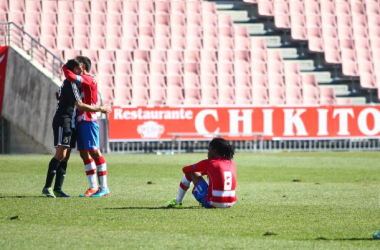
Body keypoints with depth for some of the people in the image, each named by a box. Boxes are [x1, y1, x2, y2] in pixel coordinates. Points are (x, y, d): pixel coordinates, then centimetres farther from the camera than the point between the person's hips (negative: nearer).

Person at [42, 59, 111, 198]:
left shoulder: (71, 83, 16)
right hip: (63, 121, -10)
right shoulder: (70, 85, -14)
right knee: (60, 154, -16)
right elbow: (79, 105, -20)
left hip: (70, 123, 10)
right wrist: (99, 109, -13)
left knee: (65, 157, 4)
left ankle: (57, 189, 2)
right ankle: (47, 187, -17)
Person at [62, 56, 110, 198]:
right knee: (84, 154, 7)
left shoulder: (88, 79, -8)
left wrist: (65, 68, -3)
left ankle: (104, 187, -8)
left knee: (94, 152, -9)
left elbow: (71, 77, -23)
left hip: (88, 121, -10)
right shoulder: (82, 82, 21)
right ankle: (93, 187, 8)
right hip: (81, 122, 10)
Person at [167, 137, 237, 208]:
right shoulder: (231, 164, 9)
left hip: (212, 203, -5)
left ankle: (177, 202, 22)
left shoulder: (208, 163, -4)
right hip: (230, 203, 5)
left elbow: (185, 170, 9)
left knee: (190, 173, 11)